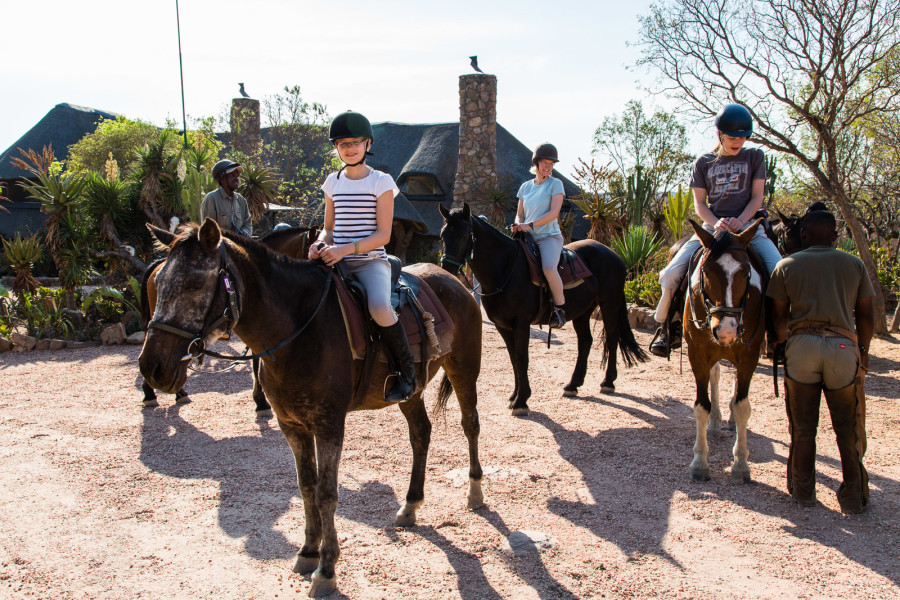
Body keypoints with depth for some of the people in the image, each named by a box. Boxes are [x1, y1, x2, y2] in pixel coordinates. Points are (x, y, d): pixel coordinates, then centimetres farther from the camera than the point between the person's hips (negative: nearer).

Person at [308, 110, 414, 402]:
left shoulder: (381, 182, -1)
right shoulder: (333, 182, 14)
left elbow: (383, 234, -7)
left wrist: (345, 249, -20)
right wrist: (321, 244, -6)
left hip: (371, 261, -5)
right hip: (337, 262, 5)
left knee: (379, 305, -34)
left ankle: (407, 371, -13)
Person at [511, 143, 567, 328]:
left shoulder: (555, 184, 2)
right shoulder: (525, 187, 16)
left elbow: (554, 212, -9)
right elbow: (520, 213, 20)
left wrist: (529, 225, -17)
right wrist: (518, 225, -4)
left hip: (549, 236, -6)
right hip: (528, 238, 6)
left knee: (548, 267, -33)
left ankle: (560, 306, -16)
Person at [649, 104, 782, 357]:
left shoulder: (755, 157, 11)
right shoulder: (703, 163, 12)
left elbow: (757, 196, 5)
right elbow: (699, 203, 8)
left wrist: (739, 222, -14)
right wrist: (716, 223, -13)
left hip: (748, 225, -1)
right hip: (712, 226, 1)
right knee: (671, 274, -16)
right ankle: (668, 326, 6)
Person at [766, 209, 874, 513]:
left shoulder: (787, 265, 9)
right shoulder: (854, 264, 12)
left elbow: (779, 315, 9)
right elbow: (865, 315, 12)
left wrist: (783, 341, 28)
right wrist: (863, 352, 23)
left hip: (802, 344, 0)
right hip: (844, 345, 0)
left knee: (802, 426, 11)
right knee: (848, 429, 10)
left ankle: (803, 490, 20)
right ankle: (854, 497, 14)